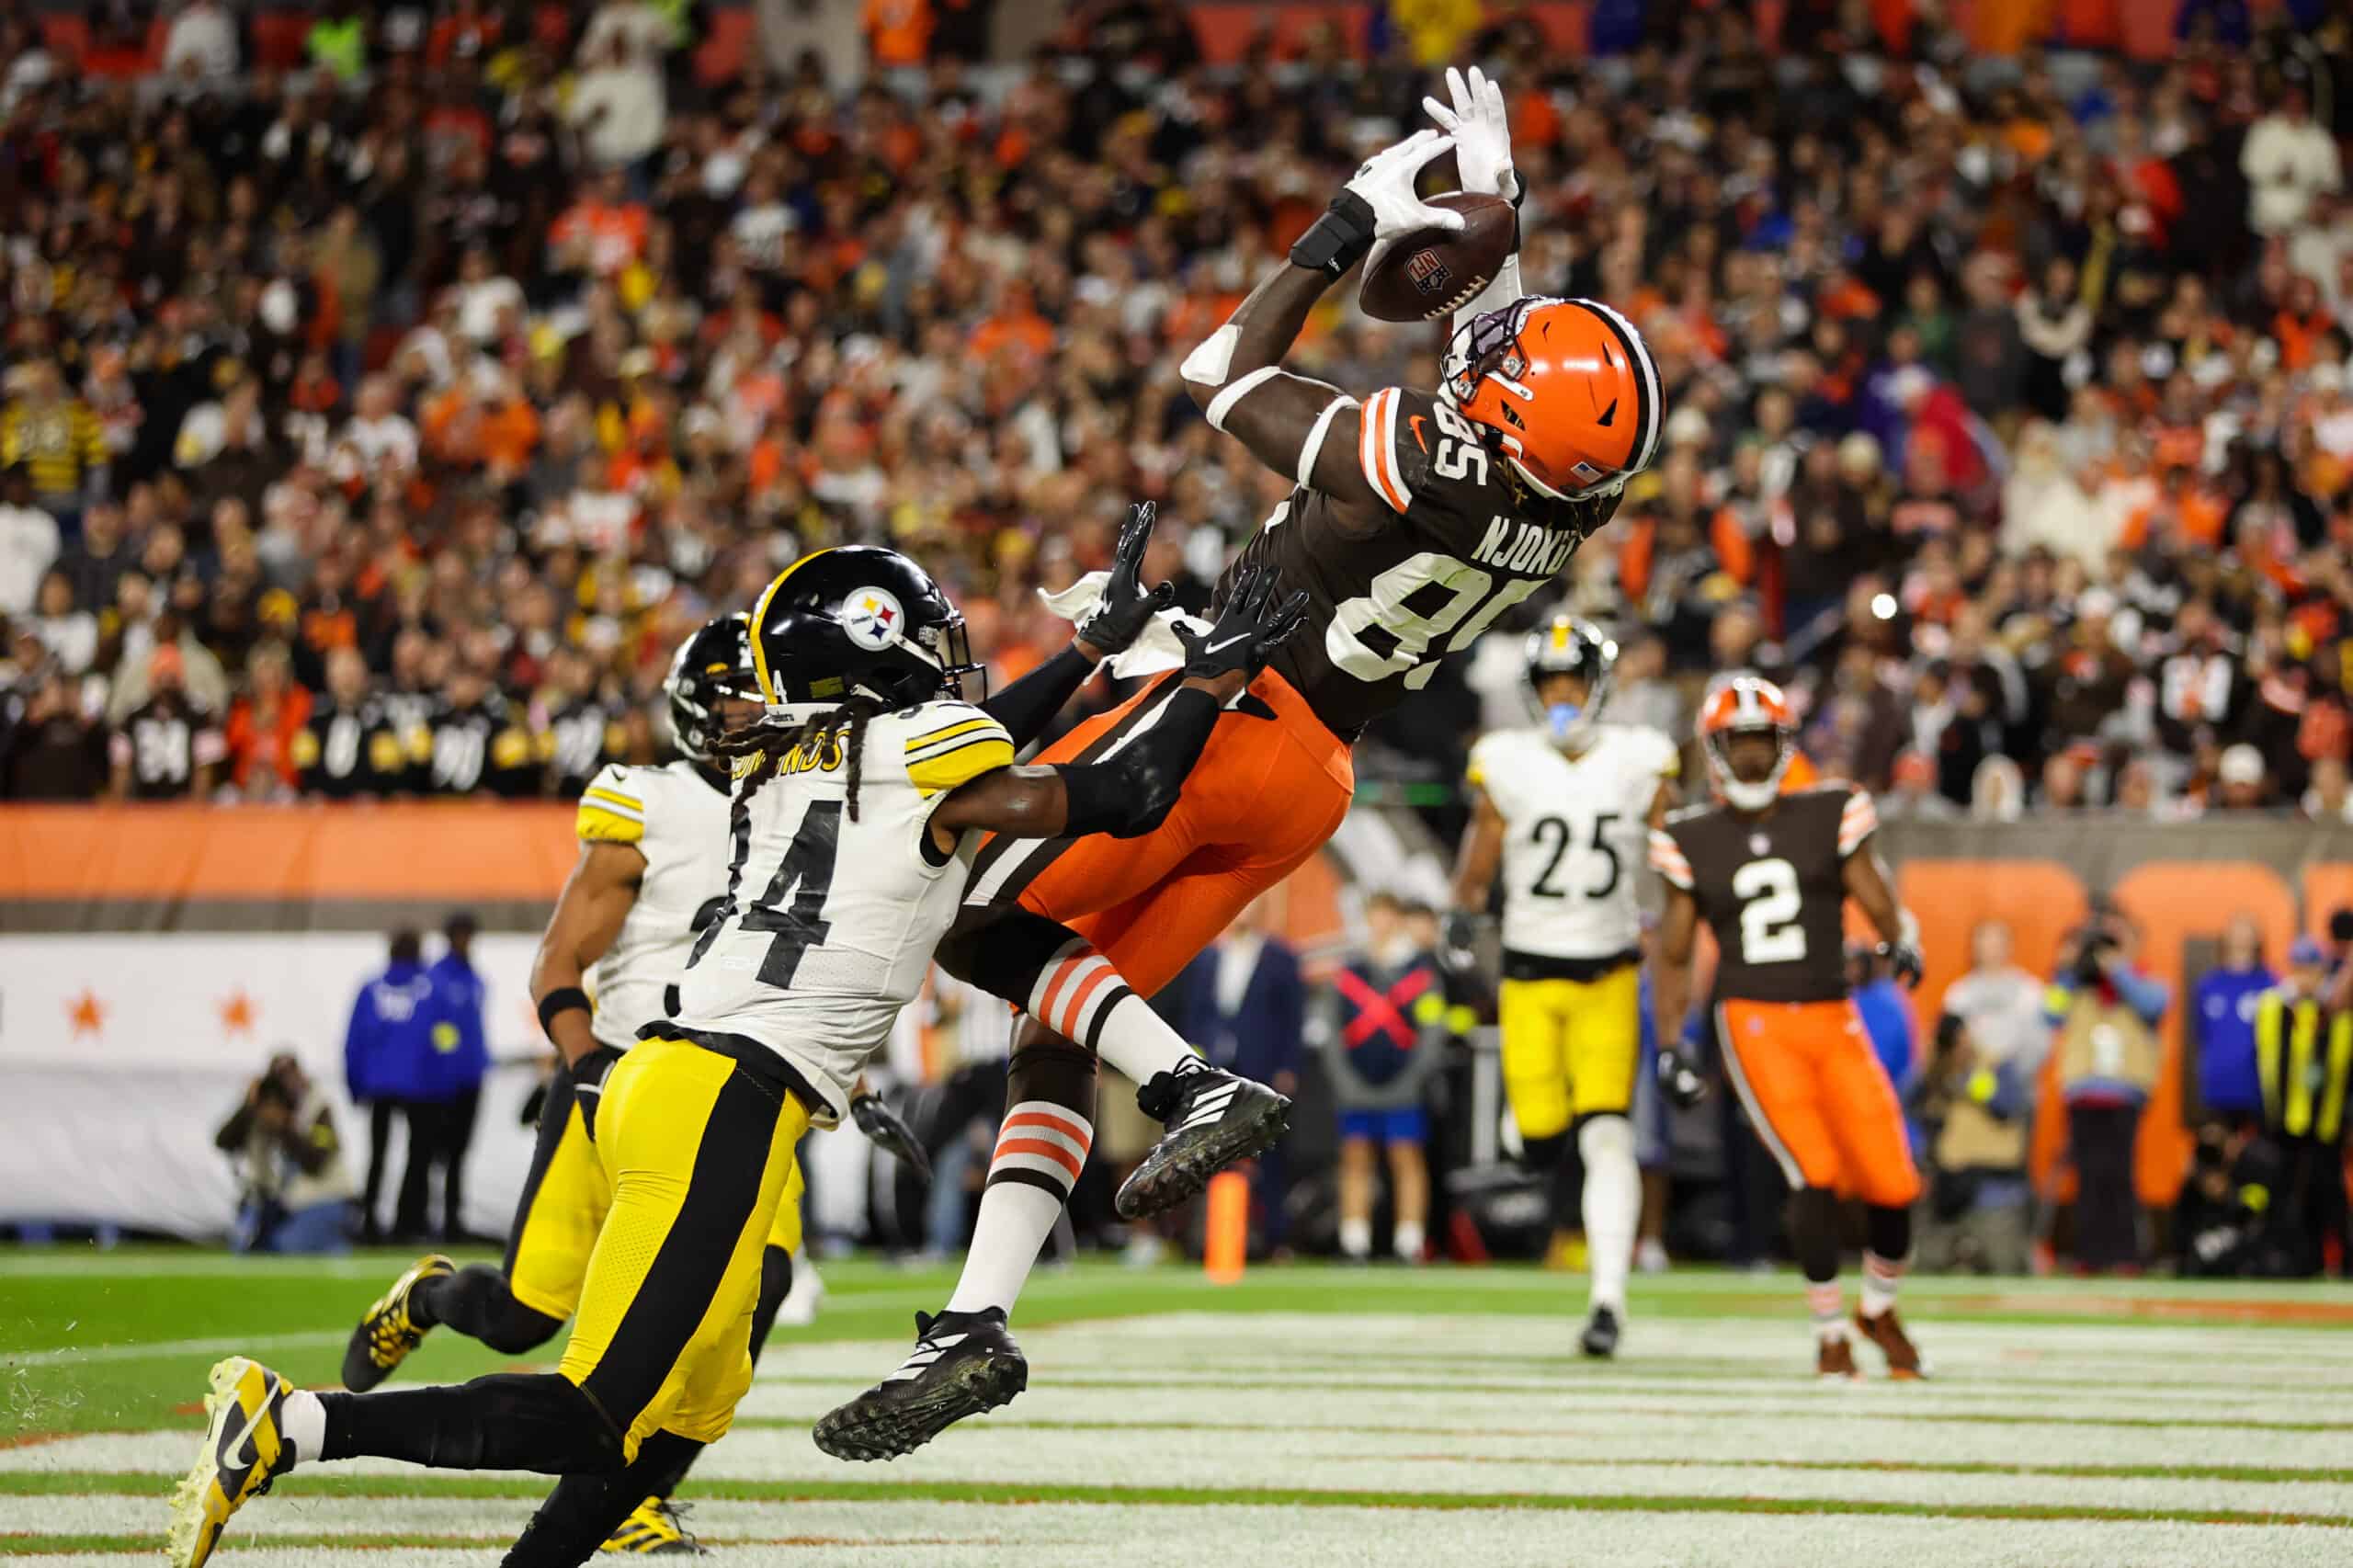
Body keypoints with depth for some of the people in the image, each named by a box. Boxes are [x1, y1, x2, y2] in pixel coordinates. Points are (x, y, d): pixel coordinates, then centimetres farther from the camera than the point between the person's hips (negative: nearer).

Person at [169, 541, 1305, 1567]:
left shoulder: (789, 760, 19)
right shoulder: (925, 757, -2)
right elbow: (1125, 801, 8)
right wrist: (1210, 677, 22)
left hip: (665, 1071, 9)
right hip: (725, 1110, -9)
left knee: (677, 1422, 14)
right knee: (600, 1423, -10)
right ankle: (287, 1425, -17)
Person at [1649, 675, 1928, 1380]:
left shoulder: (1829, 817, 6)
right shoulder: (1694, 840, 6)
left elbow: (1878, 903, 1)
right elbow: (1673, 956, 12)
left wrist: (1901, 942, -21)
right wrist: (1669, 1049, 6)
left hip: (1834, 1020, 2)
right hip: (1755, 1022, -2)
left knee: (1892, 1184, -3)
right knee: (1814, 1173, -17)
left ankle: (1879, 1308, 26)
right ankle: (1829, 1330, 1)